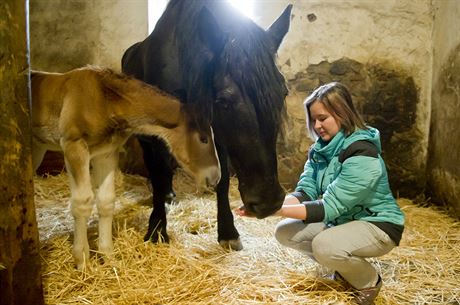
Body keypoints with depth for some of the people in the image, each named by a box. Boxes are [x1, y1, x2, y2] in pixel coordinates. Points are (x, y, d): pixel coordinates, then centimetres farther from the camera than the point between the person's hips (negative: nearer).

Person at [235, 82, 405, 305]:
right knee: (285, 232, -5)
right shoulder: (320, 148, -2)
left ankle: (370, 281, 0)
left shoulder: (362, 155, -28)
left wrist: (277, 210, -36)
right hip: (342, 220, 8)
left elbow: (329, 208, -31)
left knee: (324, 246, -33)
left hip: (378, 225, -8)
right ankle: (346, 266, 13)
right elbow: (305, 192, -11)